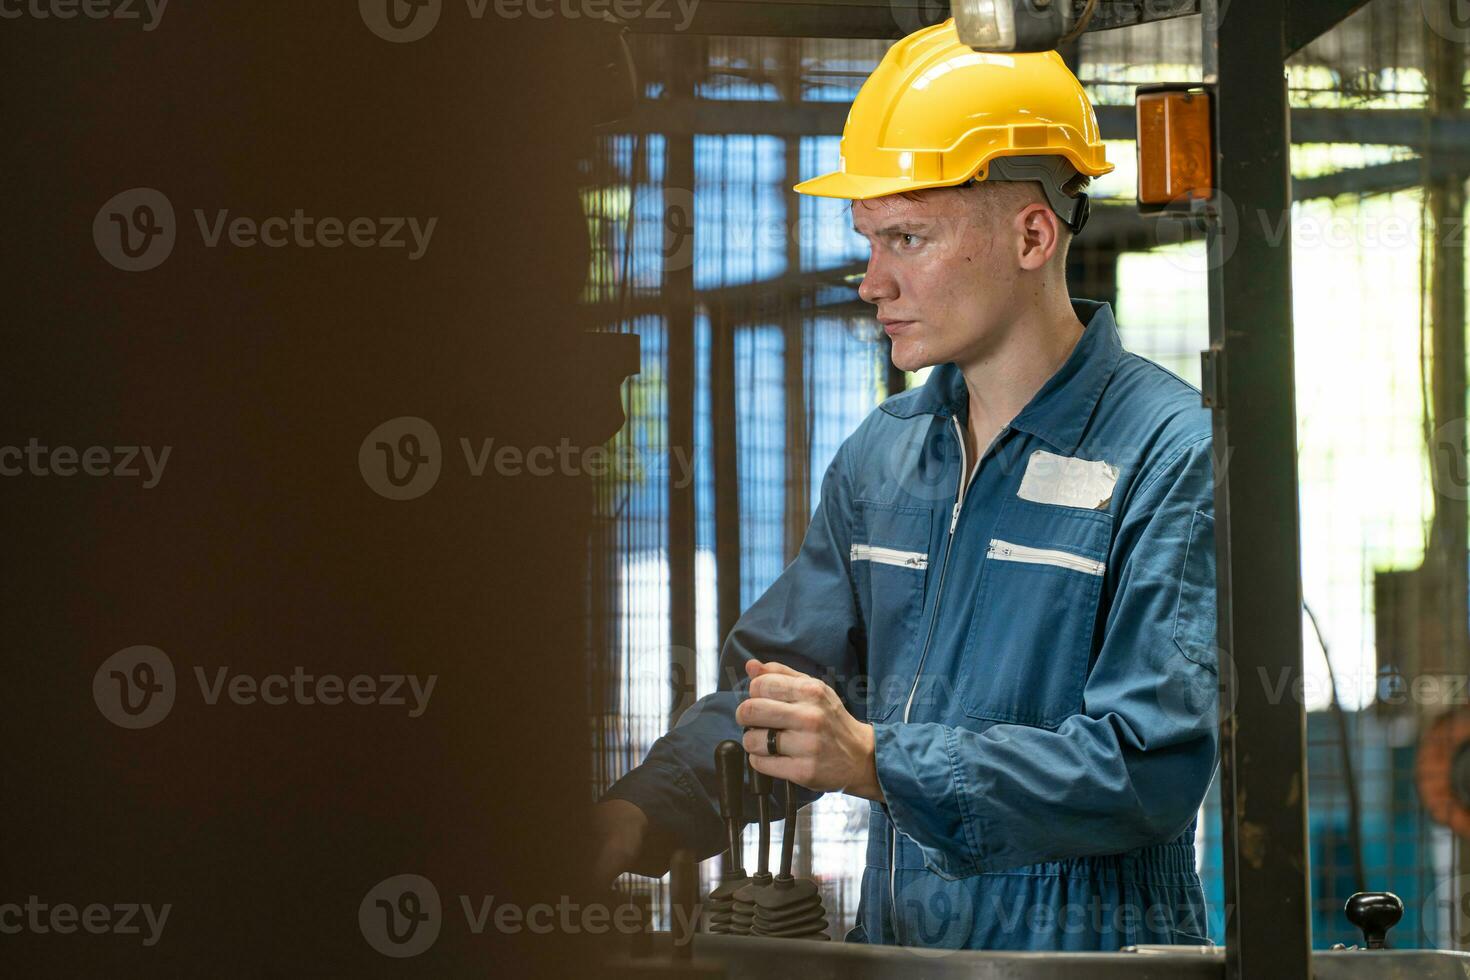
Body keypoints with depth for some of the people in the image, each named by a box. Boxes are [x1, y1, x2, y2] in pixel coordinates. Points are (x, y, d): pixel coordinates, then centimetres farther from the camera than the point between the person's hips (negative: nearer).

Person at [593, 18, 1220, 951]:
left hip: (1086, 953, -6)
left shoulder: (1170, 457, -7)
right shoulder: (879, 458, 15)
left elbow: (1154, 764, -16)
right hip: (894, 953, 6)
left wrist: (877, 761, -21)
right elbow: (770, 686, 17)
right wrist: (638, 817, -2)